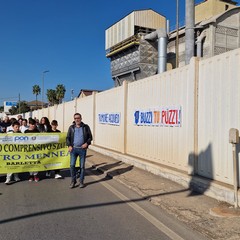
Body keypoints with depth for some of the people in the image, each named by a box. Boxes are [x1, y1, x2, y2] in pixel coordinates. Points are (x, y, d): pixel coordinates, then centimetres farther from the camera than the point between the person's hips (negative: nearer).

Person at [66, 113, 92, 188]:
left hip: (82, 149, -1)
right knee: (72, 165, -3)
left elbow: (90, 137, 6)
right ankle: (73, 181, 13)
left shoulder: (86, 127, 3)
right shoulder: (71, 127, 7)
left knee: (82, 166, 5)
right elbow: (68, 138, 8)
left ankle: (81, 181, 18)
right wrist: (69, 145, -7)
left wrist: (87, 143, -11)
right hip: (73, 149, 1)